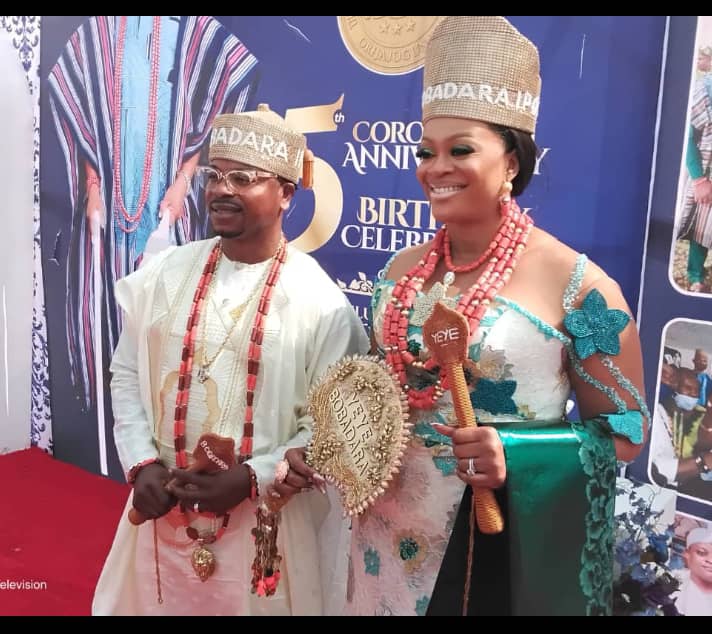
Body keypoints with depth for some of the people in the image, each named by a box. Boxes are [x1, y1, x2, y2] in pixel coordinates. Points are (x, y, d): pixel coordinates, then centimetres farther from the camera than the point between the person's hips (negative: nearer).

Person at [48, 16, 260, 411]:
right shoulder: (96, 29, 7)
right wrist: (91, 183, 0)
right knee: (110, 293, 3)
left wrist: (185, 178, -9)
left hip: (167, 190, -2)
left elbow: (215, 101, -1)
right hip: (111, 190, 2)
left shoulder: (196, 26, 2)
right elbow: (76, 101, 8)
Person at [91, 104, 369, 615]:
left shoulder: (319, 301, -12)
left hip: (264, 519, -3)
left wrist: (251, 478, -17)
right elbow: (127, 375, 7)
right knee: (153, 602, 20)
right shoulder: (165, 273, 1)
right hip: (163, 508, 4)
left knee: (250, 603, 14)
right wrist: (140, 463, -4)